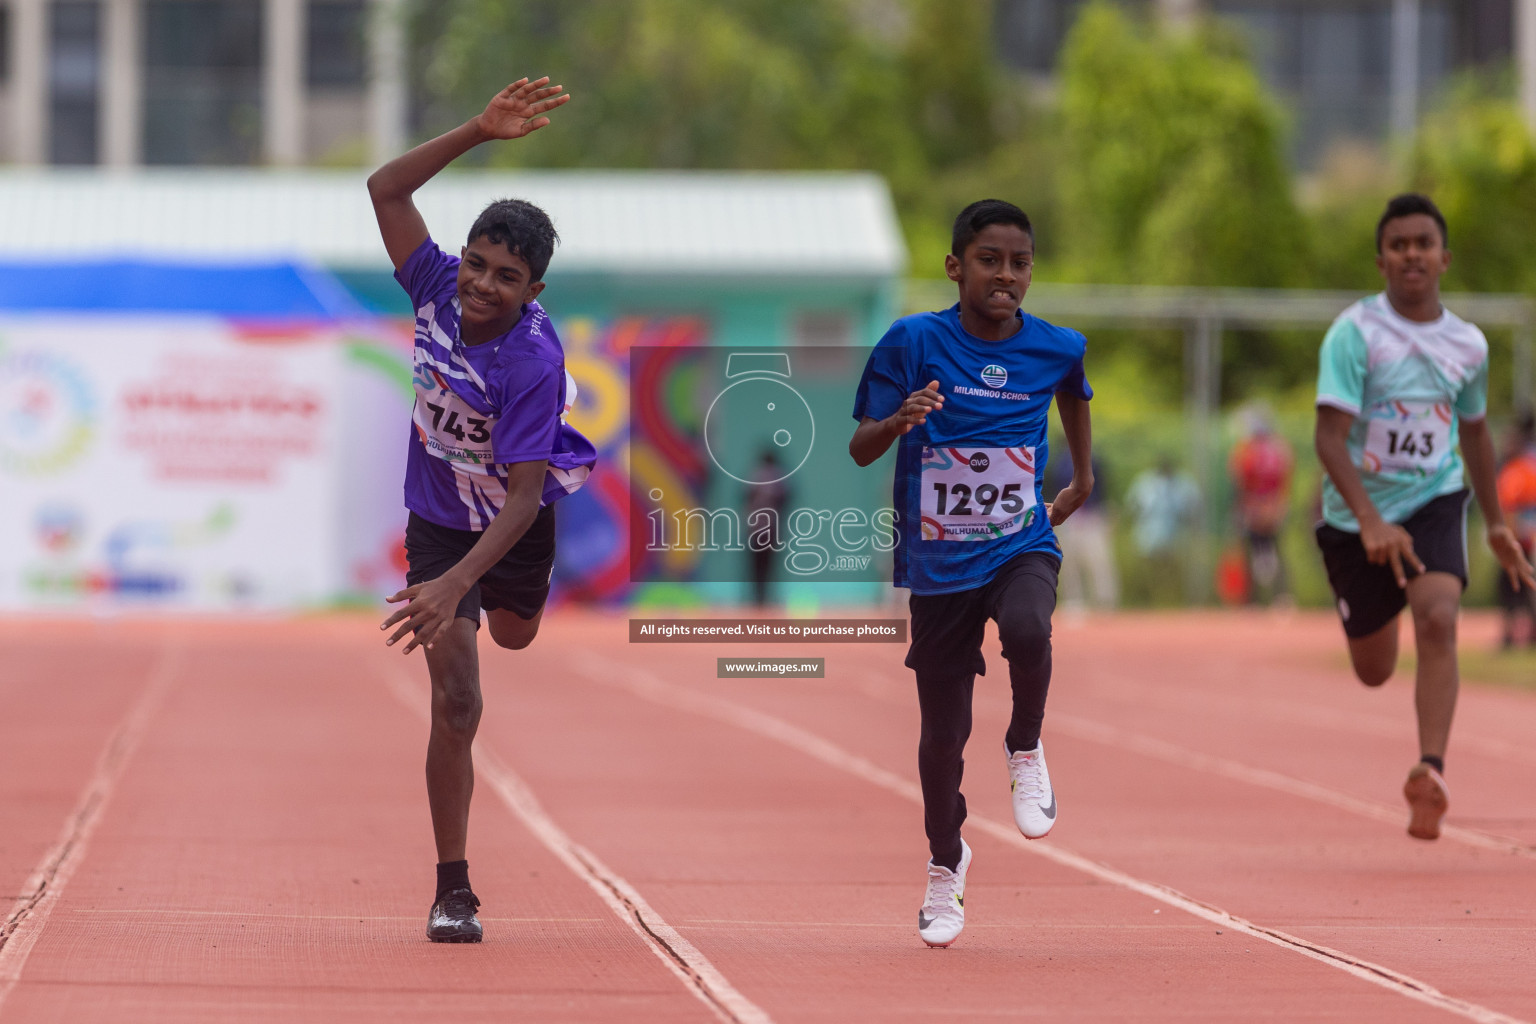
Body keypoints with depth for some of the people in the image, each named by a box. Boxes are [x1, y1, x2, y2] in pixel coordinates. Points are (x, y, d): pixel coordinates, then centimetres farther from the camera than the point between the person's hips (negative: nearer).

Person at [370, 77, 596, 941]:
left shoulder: (534, 363, -34)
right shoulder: (439, 290, -22)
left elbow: (525, 496, -36)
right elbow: (387, 188, -16)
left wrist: (456, 583, -47)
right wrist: (480, 131, -27)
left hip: (514, 525, -1)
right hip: (440, 519, 1)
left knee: (515, 637, 31)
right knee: (457, 699, -12)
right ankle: (453, 891, -6)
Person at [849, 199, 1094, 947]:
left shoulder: (1054, 348, -3)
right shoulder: (913, 342, -10)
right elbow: (860, 450, -9)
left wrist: (1082, 479, 27)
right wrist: (899, 421, -29)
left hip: (1021, 546, 0)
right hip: (938, 560, 0)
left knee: (1026, 630, -34)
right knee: (942, 729, 5)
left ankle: (1026, 752, -5)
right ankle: (946, 863, 31)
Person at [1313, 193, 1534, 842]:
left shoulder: (1468, 344, 1)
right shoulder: (1354, 333, -13)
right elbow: (1330, 435, -21)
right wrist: (1371, 522, -33)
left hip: (1435, 502, 1)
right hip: (1357, 515, -1)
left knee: (1438, 620, -26)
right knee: (1374, 672, 10)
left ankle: (1430, 772, -33)